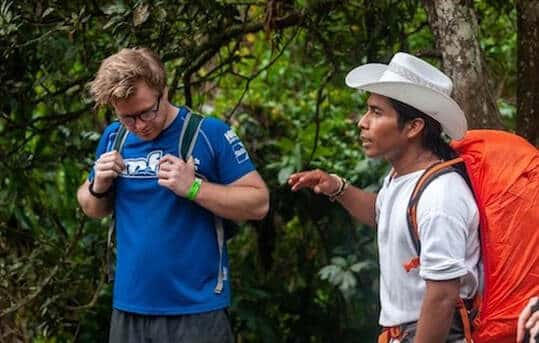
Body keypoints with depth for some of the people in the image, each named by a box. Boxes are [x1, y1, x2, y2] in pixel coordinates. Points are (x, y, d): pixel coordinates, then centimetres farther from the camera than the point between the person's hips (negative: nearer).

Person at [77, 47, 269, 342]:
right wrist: (98, 187, -4)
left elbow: (258, 203, -7)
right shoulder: (114, 137, 6)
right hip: (129, 309, 4)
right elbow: (92, 209, 18)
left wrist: (193, 187, -19)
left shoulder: (210, 133, -8)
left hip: (197, 311, -4)